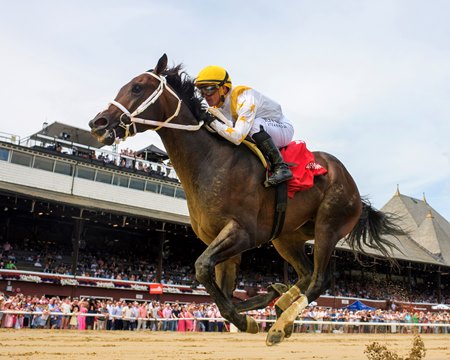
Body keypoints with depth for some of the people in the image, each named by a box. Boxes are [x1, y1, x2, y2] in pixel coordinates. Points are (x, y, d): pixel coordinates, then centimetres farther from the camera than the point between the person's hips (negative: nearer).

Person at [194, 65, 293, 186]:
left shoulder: (245, 99, -31)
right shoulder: (219, 105, -5)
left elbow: (238, 137, -41)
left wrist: (212, 122, -37)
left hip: (283, 130, -8)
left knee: (255, 125, -38)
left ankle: (281, 167, -26)